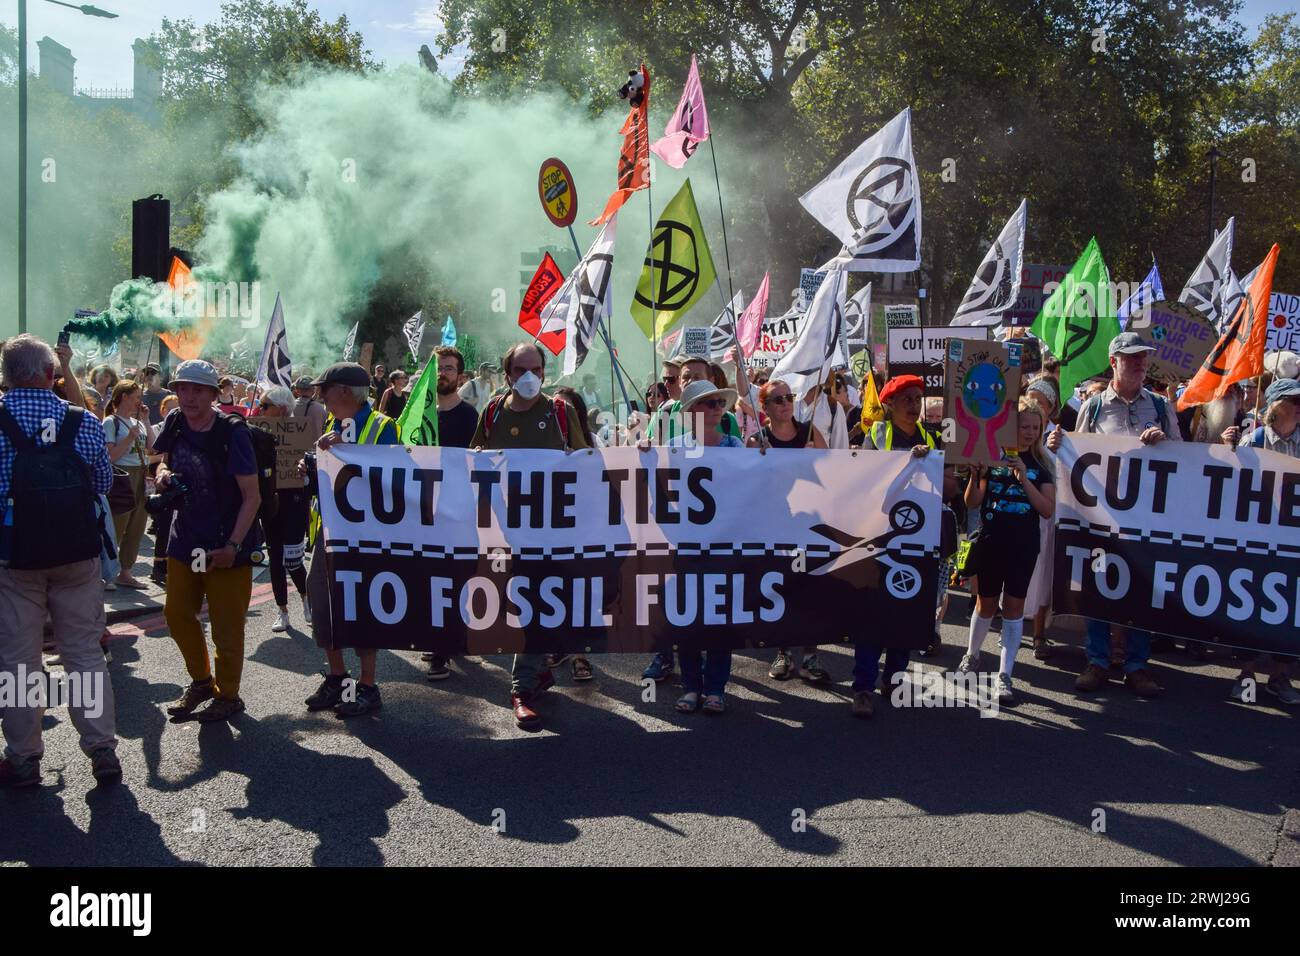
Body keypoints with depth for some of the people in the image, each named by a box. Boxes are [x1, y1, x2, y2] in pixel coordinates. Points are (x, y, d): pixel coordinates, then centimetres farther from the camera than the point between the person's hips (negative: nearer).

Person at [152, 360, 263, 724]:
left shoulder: (231, 431, -19)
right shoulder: (175, 423, -2)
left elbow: (252, 496, -18)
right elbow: (165, 463, 17)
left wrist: (233, 545, -24)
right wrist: (162, 474, -8)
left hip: (225, 544, -6)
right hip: (185, 538, 7)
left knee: (226, 625, 4)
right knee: (178, 613, 16)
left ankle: (227, 695, 22)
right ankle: (201, 680, 37)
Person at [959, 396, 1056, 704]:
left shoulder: (1040, 464, 1)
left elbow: (1048, 510, -7)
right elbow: (972, 503, -4)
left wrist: (1024, 478, -17)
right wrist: (975, 475, -22)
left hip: (1023, 544, 1)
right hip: (990, 541, 0)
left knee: (1014, 605, 1)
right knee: (987, 603, 9)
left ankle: (1004, 675, 5)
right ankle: (972, 655, 33)